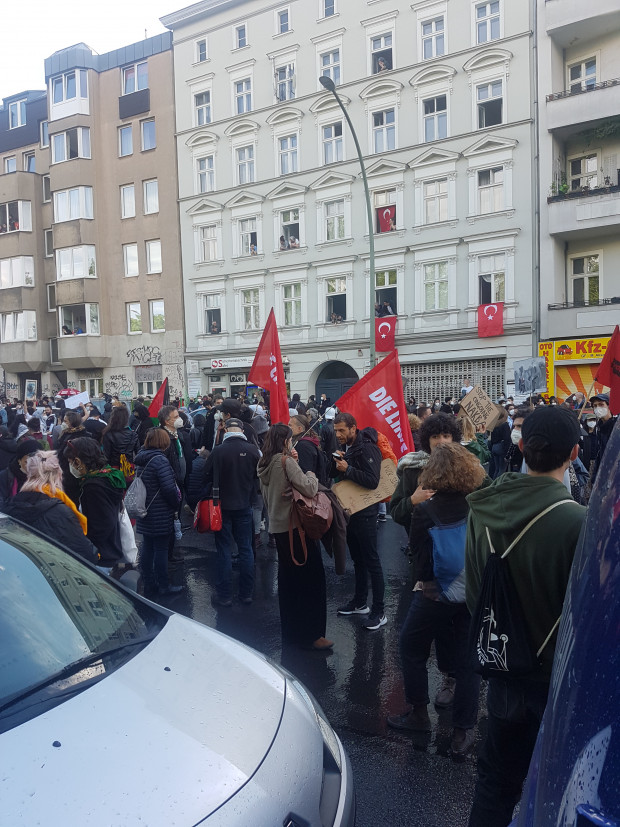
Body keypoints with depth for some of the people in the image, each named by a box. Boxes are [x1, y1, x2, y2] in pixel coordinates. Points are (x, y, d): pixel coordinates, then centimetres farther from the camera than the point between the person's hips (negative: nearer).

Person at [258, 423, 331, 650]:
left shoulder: (264, 464, 8)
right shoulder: (286, 461, -16)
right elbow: (308, 489, -21)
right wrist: (311, 475, -1)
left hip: (277, 526, 9)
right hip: (294, 525, -9)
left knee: (287, 578, 17)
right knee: (312, 576, 0)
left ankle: (290, 632, 27)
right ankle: (310, 634, 4)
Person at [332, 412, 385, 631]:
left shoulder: (367, 448, -17)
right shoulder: (345, 447, 9)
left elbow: (372, 481, -25)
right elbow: (333, 474, 9)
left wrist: (348, 469, -28)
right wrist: (336, 460, -9)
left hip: (365, 511, -8)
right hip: (349, 508, 8)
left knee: (371, 560, -3)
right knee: (357, 559, 17)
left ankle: (379, 611, 4)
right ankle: (359, 602, 30)